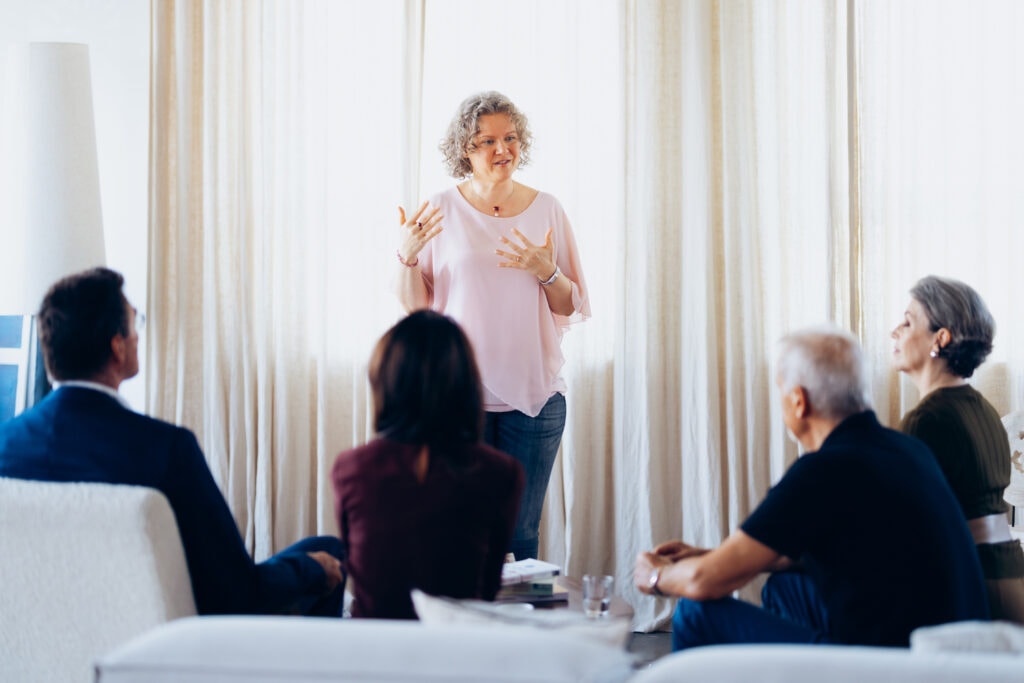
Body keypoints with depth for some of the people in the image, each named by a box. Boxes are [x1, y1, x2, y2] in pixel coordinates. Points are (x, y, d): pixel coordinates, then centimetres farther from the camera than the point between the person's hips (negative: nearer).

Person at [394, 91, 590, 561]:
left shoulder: (546, 210, 6)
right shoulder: (442, 211, 2)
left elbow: (571, 307, 9)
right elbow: (415, 306, 5)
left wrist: (546, 272, -11)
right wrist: (407, 256, -12)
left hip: (533, 394, 1)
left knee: (520, 535, 4)